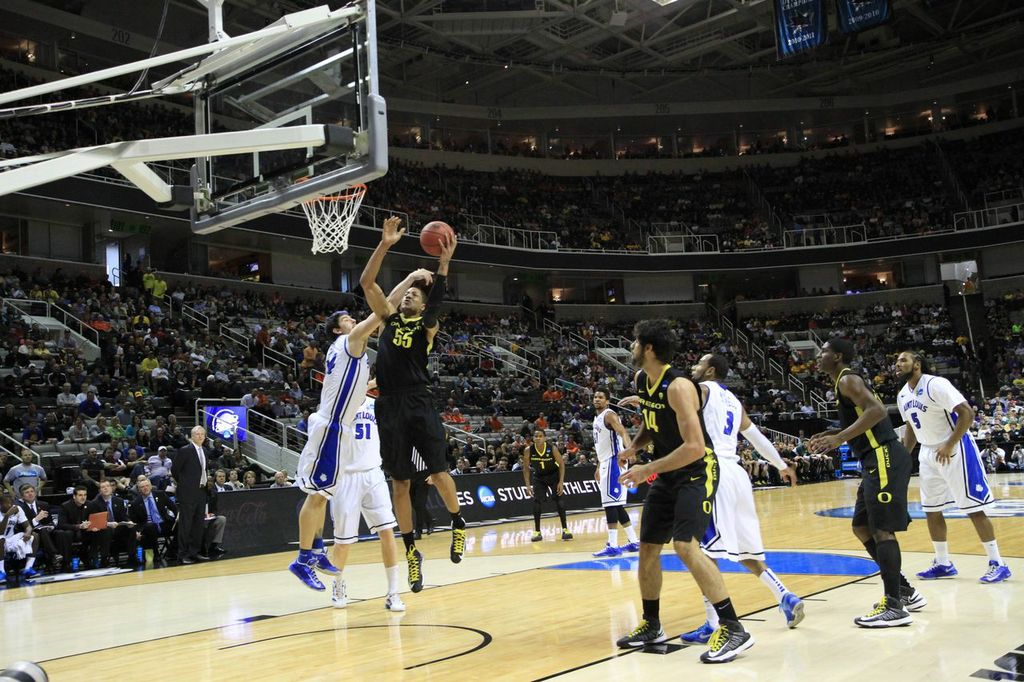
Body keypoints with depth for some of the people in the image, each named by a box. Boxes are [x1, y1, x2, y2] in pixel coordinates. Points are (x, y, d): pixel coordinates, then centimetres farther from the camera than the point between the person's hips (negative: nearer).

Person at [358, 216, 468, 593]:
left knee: (438, 471, -4)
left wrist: (443, 264, -26)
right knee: (400, 483, 5)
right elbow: (366, 282, 4)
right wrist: (385, 244, -6)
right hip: (390, 406, 2)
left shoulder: (427, 326, 6)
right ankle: (411, 550, 15)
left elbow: (437, 300, -13)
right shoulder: (390, 318, 13)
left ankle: (458, 523, 22)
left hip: (420, 403, -2)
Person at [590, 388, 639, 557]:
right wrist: (598, 467, 27)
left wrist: (629, 449, -47)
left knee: (610, 503, -12)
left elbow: (623, 432, -29)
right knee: (616, 505, 12)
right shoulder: (597, 418, 18)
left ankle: (613, 546, -12)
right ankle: (634, 542, 18)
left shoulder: (609, 415, -11)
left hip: (614, 461, -10)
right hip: (606, 463, 10)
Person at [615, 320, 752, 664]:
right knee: (647, 547, 11)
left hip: (697, 471, -9)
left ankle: (734, 629, -15)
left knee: (685, 545, -23)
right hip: (667, 473, 9)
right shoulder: (640, 380, 2)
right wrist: (634, 447, 1)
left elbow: (694, 447, -29)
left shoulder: (678, 386, -25)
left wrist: (648, 469, -25)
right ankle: (652, 625, 27)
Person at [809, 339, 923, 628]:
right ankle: (904, 591, 22)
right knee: (862, 527, 14)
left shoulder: (847, 380, -10)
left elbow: (877, 411, -24)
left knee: (881, 529, -9)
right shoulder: (845, 382, 21)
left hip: (885, 459, -11)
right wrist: (832, 434, 20)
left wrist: (839, 438, -27)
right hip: (877, 461, 11)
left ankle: (895, 607, -5)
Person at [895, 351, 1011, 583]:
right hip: (929, 453, 8)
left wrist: (949, 445, -27)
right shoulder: (903, 396, 6)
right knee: (931, 510, 9)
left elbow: (967, 413, -23)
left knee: (973, 508, -6)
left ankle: (997, 563, 3)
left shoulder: (935, 384, -19)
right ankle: (943, 564, 19)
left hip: (955, 450, -8)